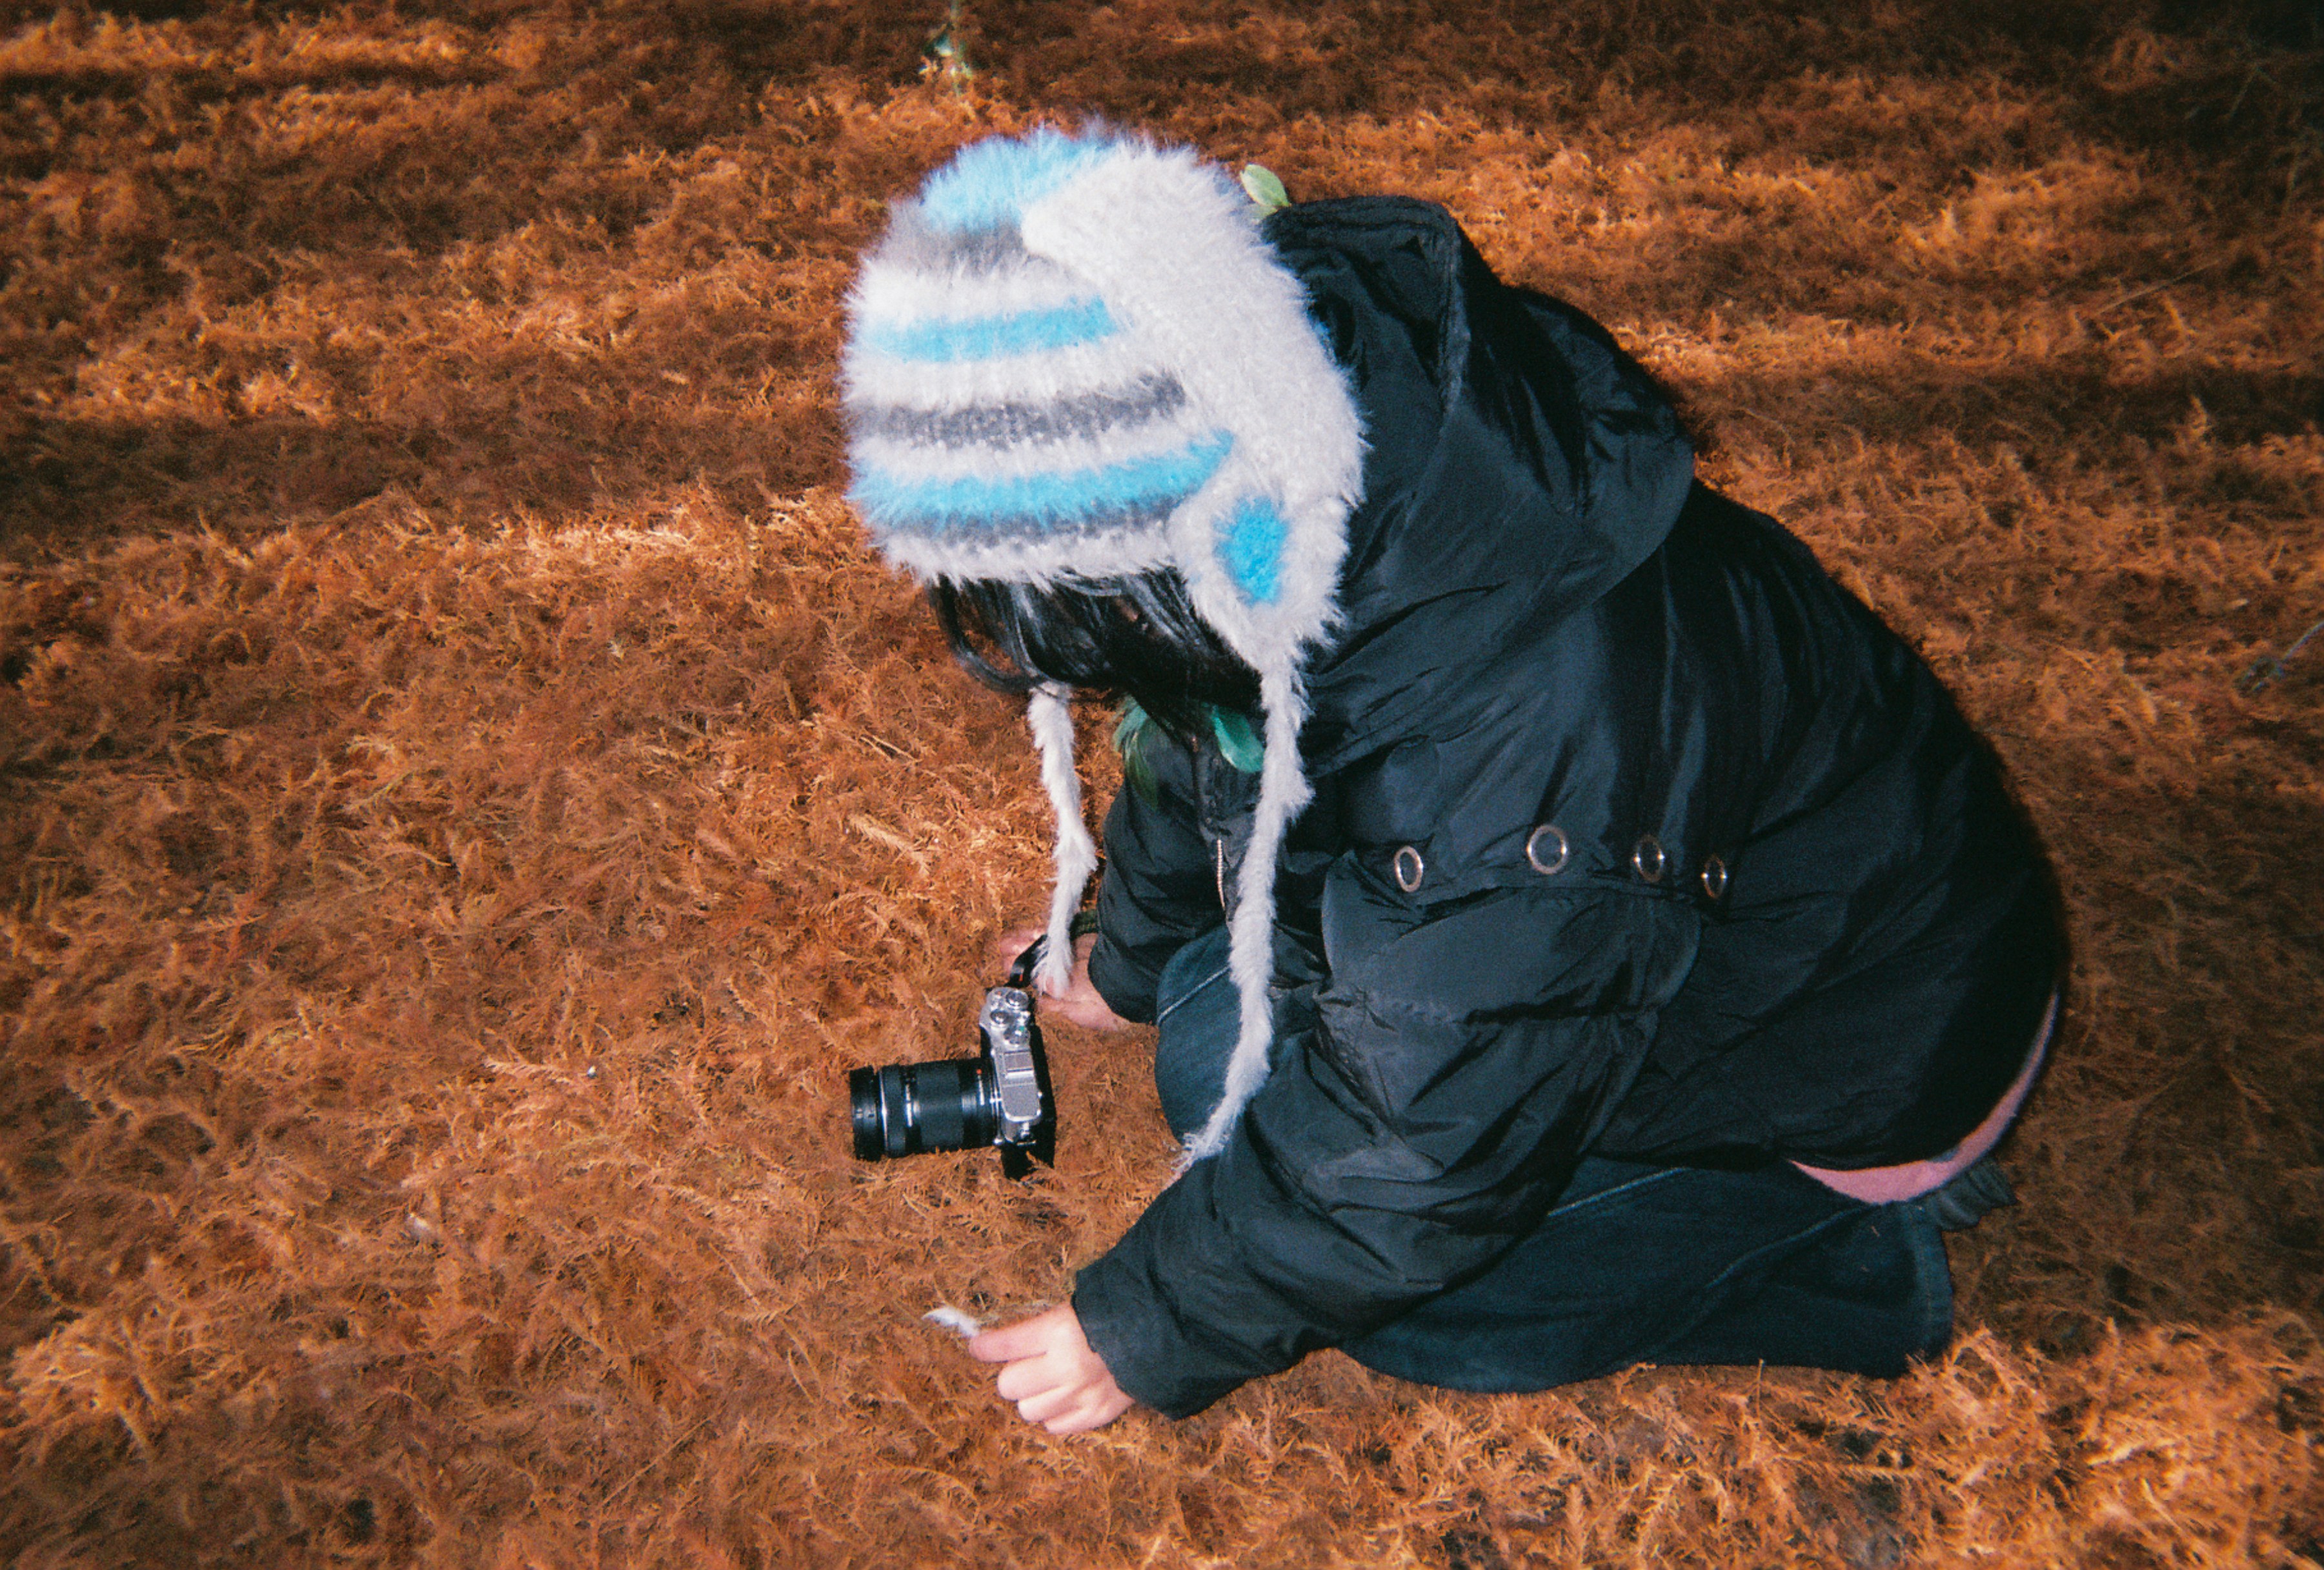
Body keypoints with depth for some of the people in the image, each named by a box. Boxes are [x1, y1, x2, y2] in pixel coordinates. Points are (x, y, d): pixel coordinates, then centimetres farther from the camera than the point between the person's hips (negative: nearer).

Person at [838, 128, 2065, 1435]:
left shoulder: (1514, 819, -43)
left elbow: (1408, 1175, -25)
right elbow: (1205, 724, 3)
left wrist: (1149, 1335, -6)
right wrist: (1134, 952, 22)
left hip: (1882, 1060, -7)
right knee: (1223, 1049, 1)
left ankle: (1853, 1253, 3)